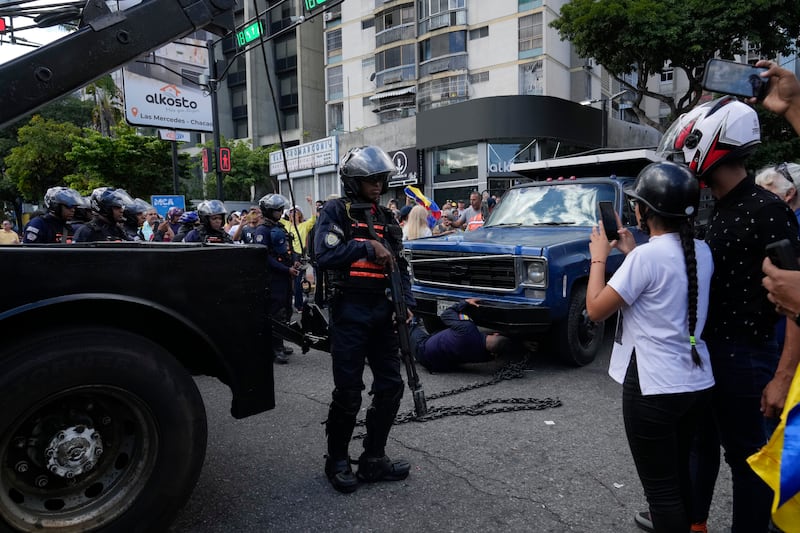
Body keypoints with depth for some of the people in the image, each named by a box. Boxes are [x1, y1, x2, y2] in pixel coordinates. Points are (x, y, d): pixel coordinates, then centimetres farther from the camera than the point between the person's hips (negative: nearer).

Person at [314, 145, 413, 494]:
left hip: (381, 311, 6)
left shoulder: (386, 217, 15)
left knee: (390, 386, 7)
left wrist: (406, 304, 4)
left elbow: (399, 266, 15)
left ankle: (373, 459, 22)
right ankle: (337, 461, 20)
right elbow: (325, 255, -19)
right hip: (349, 311, -6)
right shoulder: (336, 212, -3)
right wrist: (368, 246, -16)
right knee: (348, 391, 0)